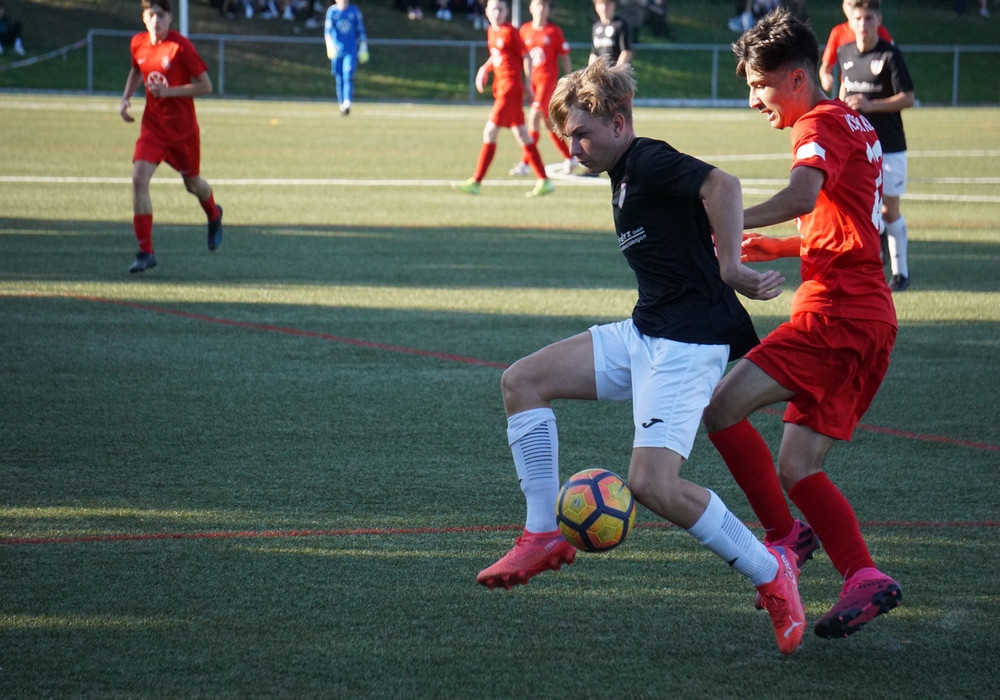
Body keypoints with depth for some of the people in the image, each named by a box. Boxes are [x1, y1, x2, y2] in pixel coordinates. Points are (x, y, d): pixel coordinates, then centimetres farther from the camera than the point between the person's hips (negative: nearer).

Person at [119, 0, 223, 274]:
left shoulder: (181, 46, -17)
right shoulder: (138, 43, -1)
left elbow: (205, 86, -14)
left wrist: (169, 91, -23)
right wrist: (126, 97, 6)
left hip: (183, 127, -3)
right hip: (152, 125, 3)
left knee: (193, 183, 15)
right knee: (139, 178, -17)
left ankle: (214, 216, 53)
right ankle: (146, 252, -14)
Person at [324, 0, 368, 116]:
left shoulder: (354, 11, 5)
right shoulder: (332, 11, 3)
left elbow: (361, 31, 10)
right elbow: (327, 30, -6)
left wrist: (363, 49, 7)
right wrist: (330, 45, -20)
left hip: (351, 50, -1)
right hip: (336, 50, 1)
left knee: (348, 75, -15)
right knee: (339, 78, 2)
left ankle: (347, 104, -25)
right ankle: (342, 105, 14)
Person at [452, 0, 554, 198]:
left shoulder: (509, 32, -12)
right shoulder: (491, 32, 12)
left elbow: (526, 57, -10)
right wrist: (485, 68, 6)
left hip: (511, 86, -9)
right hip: (501, 86, 9)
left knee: (490, 132, -11)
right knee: (521, 135, 11)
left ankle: (476, 182, -9)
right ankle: (544, 181, 16)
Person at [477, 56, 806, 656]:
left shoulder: (650, 163, -14)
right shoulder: (625, 174, 17)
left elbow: (723, 185, -30)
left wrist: (730, 270, -30)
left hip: (686, 345, -10)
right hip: (643, 334, 10)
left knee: (652, 484, -20)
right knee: (522, 380, 5)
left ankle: (771, 572, -3)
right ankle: (545, 536, 9)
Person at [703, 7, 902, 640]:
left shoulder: (823, 124, -7)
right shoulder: (855, 125, 23)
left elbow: (803, 194, -29)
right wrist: (783, 248, 28)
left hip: (837, 313, -10)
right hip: (870, 321, 10)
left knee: (724, 405, -15)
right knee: (796, 470, 5)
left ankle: (785, 535, -7)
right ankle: (865, 578, -5)